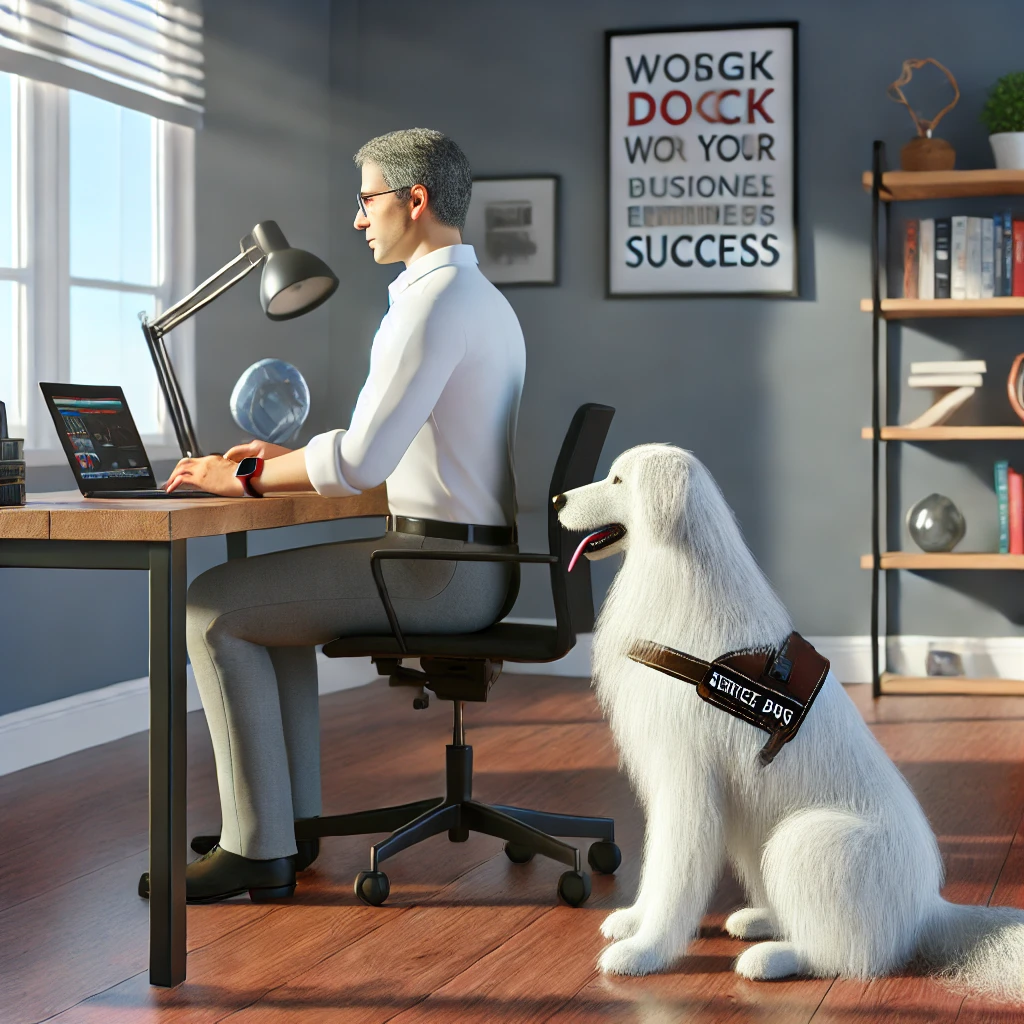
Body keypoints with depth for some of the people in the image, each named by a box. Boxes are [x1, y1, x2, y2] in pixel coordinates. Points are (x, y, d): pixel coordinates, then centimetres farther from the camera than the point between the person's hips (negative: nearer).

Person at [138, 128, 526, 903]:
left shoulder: (436, 300, -17)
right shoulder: (481, 298, 17)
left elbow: (362, 461, -25)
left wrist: (245, 477, -11)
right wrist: (284, 458, 17)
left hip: (441, 567, -11)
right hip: (467, 557, 11)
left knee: (214, 607, -7)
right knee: (268, 598, 24)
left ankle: (257, 849, -5)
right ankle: (292, 821, 23)